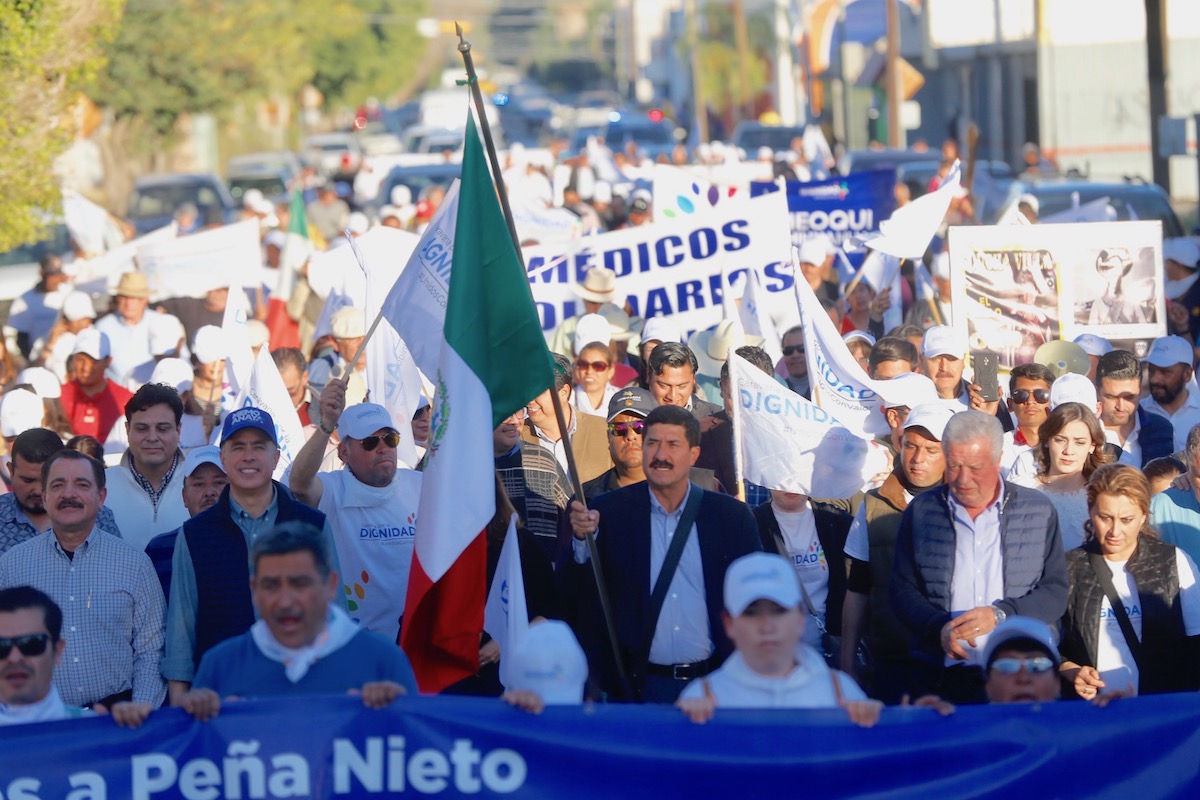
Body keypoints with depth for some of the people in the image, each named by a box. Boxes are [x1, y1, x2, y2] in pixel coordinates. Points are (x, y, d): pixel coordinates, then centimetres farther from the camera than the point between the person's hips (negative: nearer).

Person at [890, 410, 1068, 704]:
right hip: (937, 678, 1)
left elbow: (1056, 591, 2)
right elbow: (902, 589, 5)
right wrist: (938, 628, -14)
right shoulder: (922, 511, 6)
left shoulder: (1039, 512, 4)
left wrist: (1001, 614, -14)